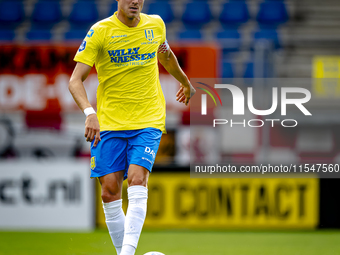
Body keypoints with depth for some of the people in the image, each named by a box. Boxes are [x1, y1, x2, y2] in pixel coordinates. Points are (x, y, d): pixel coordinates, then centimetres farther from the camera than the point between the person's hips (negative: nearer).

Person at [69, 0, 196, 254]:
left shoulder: (155, 24, 4)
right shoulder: (100, 31, -7)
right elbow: (75, 80, -12)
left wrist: (186, 82, 44)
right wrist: (90, 113, -29)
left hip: (148, 121, 0)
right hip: (109, 123, 0)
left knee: (137, 181, -19)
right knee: (110, 191, -3)